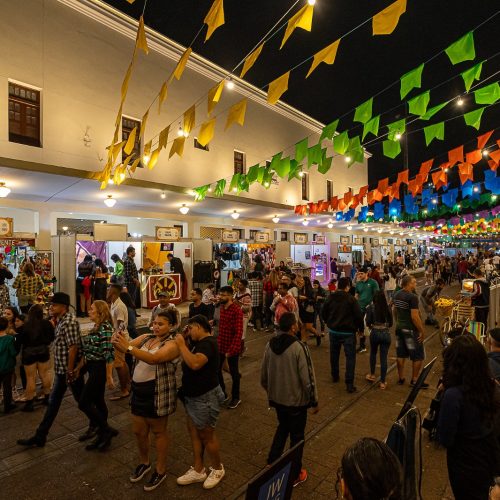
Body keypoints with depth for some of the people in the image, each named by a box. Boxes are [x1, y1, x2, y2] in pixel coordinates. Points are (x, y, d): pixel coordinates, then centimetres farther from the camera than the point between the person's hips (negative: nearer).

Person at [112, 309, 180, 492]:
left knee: (158, 432, 12)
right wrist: (118, 341, -31)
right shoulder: (145, 337, 4)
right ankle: (144, 463, 45)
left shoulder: (172, 344, -18)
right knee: (138, 431, 19)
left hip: (158, 394, -6)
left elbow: (153, 359, -35)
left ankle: (161, 471, 32)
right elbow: (126, 346, -7)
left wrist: (128, 347, -43)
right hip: (138, 391, 6)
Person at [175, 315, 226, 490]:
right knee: (194, 432, 17)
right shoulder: (200, 342, 7)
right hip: (193, 395, 10)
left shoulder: (208, 343, -25)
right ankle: (198, 470, 33)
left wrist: (181, 345, -30)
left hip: (205, 397, -9)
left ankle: (218, 469, 30)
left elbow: (195, 363, -40)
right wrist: (182, 342, -1)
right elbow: (186, 360, 10)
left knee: (207, 435, 8)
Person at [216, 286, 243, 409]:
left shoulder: (237, 310, -20)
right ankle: (222, 394, 37)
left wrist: (231, 350, -23)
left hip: (232, 347, -6)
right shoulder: (220, 308, 3)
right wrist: (216, 342, 7)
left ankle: (236, 398, 31)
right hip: (220, 346, 7)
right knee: (216, 369, 15)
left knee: (233, 372, 11)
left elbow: (238, 332, -22)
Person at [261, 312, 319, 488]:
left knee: (282, 427, 29)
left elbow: (263, 375, 3)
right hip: (296, 400, -5)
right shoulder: (299, 347, -24)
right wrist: (314, 401, -5)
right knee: (297, 436, 16)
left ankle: (272, 463, 38)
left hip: (276, 398, 5)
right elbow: (307, 378, -20)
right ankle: (294, 475, 32)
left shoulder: (270, 345, -7)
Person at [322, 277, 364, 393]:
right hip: (348, 332, -5)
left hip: (333, 331, 5)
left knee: (334, 355, 20)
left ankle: (335, 376, 35)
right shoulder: (351, 299, -14)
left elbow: (324, 313, 8)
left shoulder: (330, 298, 0)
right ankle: (349, 384, -5)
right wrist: (361, 328, 0)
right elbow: (358, 315, -15)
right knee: (350, 357, 0)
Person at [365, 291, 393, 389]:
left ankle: (372, 375, 34)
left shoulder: (371, 307, -7)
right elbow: (390, 323, 4)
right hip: (386, 334, 1)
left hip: (374, 333, -1)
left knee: (373, 353, 24)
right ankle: (382, 382, 12)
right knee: (383, 358, 6)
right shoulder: (388, 308, 0)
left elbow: (368, 322, -10)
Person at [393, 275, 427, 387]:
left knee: (401, 354, 15)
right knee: (418, 356, 7)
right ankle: (414, 380, 15)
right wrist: (421, 331, -14)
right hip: (411, 330, -8)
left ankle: (401, 378, 24)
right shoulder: (412, 297, -20)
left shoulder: (397, 294, 4)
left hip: (399, 328, 8)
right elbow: (415, 316, -23)